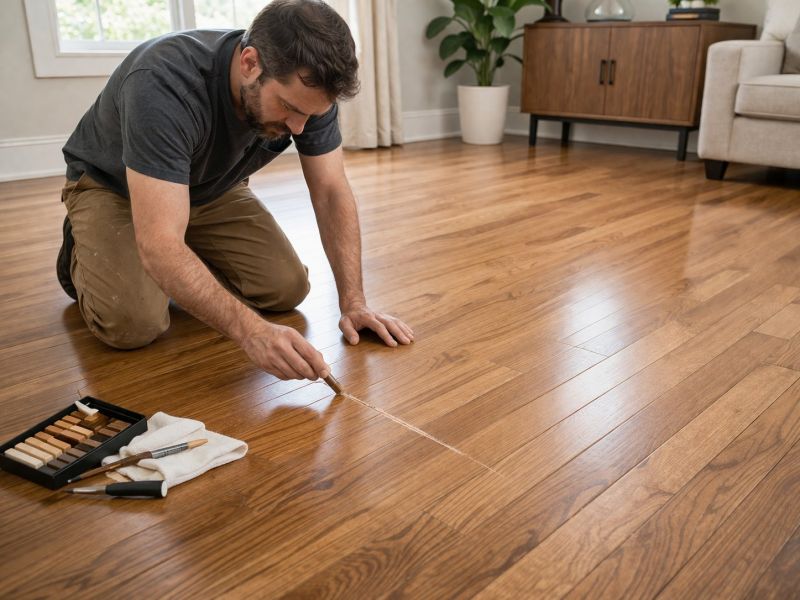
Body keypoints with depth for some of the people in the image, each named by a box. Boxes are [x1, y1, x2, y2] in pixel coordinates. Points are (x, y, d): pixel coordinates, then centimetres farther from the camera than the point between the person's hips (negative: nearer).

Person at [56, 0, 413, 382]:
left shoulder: (307, 90, -24)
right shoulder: (165, 84, -41)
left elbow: (331, 193, -17)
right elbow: (160, 245, -45)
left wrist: (353, 302, -24)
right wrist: (251, 332, -54)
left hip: (210, 189, 5)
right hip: (111, 186, -4)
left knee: (288, 288, -10)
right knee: (132, 324, -24)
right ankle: (81, 252, 8)